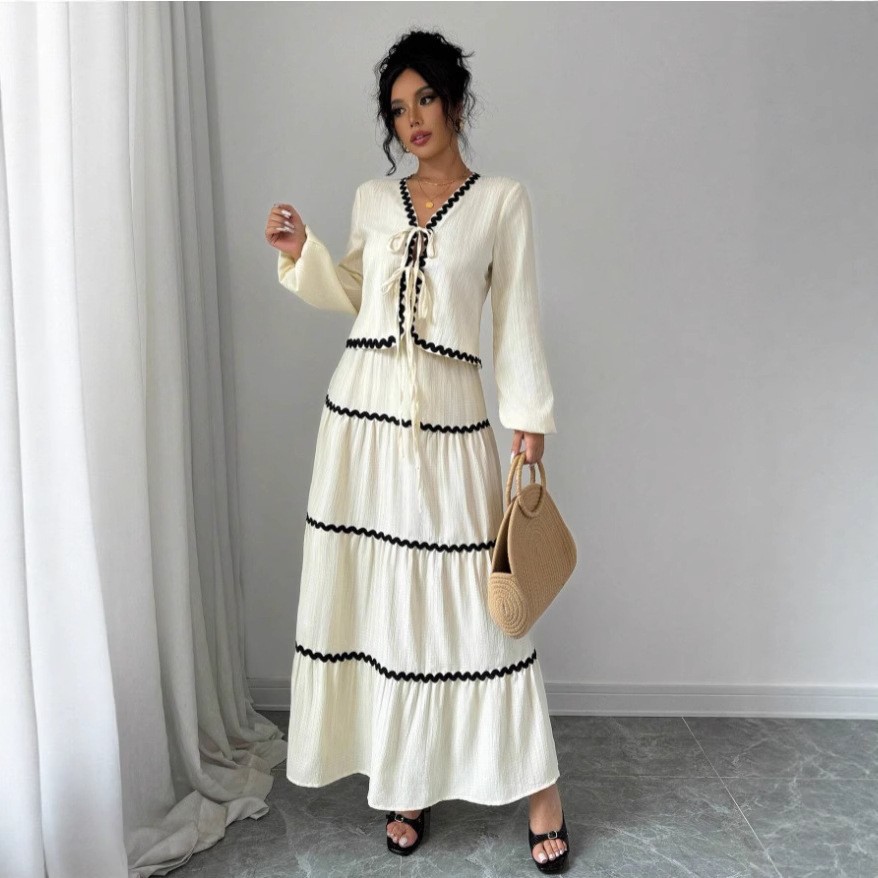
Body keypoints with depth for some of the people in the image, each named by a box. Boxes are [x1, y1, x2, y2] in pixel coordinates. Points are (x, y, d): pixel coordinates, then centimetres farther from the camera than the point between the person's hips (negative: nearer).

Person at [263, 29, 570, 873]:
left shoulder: (500, 199, 3)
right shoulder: (372, 199, 12)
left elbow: (516, 321, 0)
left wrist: (528, 425, -5)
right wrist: (302, 253, 5)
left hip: (449, 423, -3)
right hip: (362, 413, 4)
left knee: (469, 599, -1)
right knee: (376, 597, 6)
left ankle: (539, 789, 16)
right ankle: (407, 780, 24)